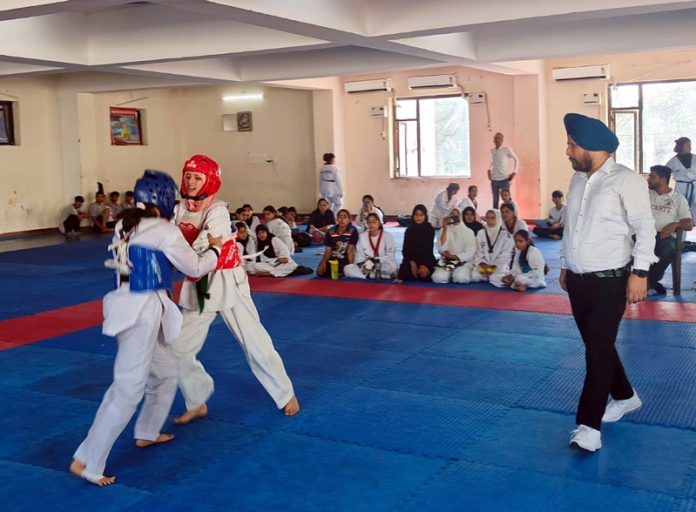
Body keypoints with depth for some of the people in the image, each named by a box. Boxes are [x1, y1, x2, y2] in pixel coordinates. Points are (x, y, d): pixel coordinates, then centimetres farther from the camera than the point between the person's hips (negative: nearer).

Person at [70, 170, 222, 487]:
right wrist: (214, 250, 17)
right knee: (128, 388, -5)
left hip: (129, 308, 9)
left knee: (166, 371, 24)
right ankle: (86, 462, -3)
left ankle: (146, 434, 38)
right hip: (143, 313, -9)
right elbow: (195, 268, -1)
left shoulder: (126, 226, 10)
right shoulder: (165, 231, -11)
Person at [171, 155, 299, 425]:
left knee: (255, 343, 2)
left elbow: (200, 251, -25)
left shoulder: (218, 211, -15)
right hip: (196, 287, 5)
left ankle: (285, 395, 21)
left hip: (226, 283, -5)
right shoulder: (180, 210, 2)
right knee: (179, 349, 3)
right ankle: (197, 403, 23)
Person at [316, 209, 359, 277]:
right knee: (320, 271, -13)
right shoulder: (331, 231, -3)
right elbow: (328, 250, -1)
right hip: (332, 259, 3)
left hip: (345, 261, -3)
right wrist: (323, 263, -15)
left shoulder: (353, 231, -13)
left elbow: (351, 249, -11)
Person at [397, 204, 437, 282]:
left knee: (424, 276, -27)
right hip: (411, 259, 2)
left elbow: (429, 249, -6)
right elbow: (406, 249, -1)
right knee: (402, 276, -21)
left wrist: (424, 265, -19)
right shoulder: (409, 230, 4)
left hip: (426, 259, -2)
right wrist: (412, 263, -17)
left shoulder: (430, 230, -2)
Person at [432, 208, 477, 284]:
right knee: (438, 278, -29)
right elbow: (442, 248, -7)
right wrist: (445, 229, -12)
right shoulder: (445, 230, 10)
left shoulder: (468, 231, 4)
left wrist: (455, 256, -14)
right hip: (447, 261, 1)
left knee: (460, 278, -34)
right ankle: (450, 274, 2)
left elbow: (470, 252, -5)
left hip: (463, 261, -1)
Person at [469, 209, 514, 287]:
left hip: (499, 266, -3)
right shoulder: (481, 233, 8)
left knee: (497, 281, -32)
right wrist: (482, 264, -11)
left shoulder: (506, 235, -3)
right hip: (483, 265, 3)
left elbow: (505, 255, -7)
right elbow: (478, 252, 6)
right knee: (474, 276, -25)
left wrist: (494, 267, -15)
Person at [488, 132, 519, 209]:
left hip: (504, 179, -5)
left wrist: (514, 172, -3)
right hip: (494, 179, 5)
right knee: (495, 200, 8)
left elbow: (516, 160, 2)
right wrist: (489, 170, 14)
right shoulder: (492, 151, 8)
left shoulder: (507, 149, -6)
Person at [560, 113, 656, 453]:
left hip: (610, 281, -7)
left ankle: (589, 425, 0)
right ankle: (624, 397, 38)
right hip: (579, 280, 7)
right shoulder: (577, 180, 10)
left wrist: (639, 272, -18)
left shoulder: (625, 180, -13)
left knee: (599, 350, -5)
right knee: (596, 346, 17)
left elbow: (645, 228, -13)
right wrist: (565, 266, 20)